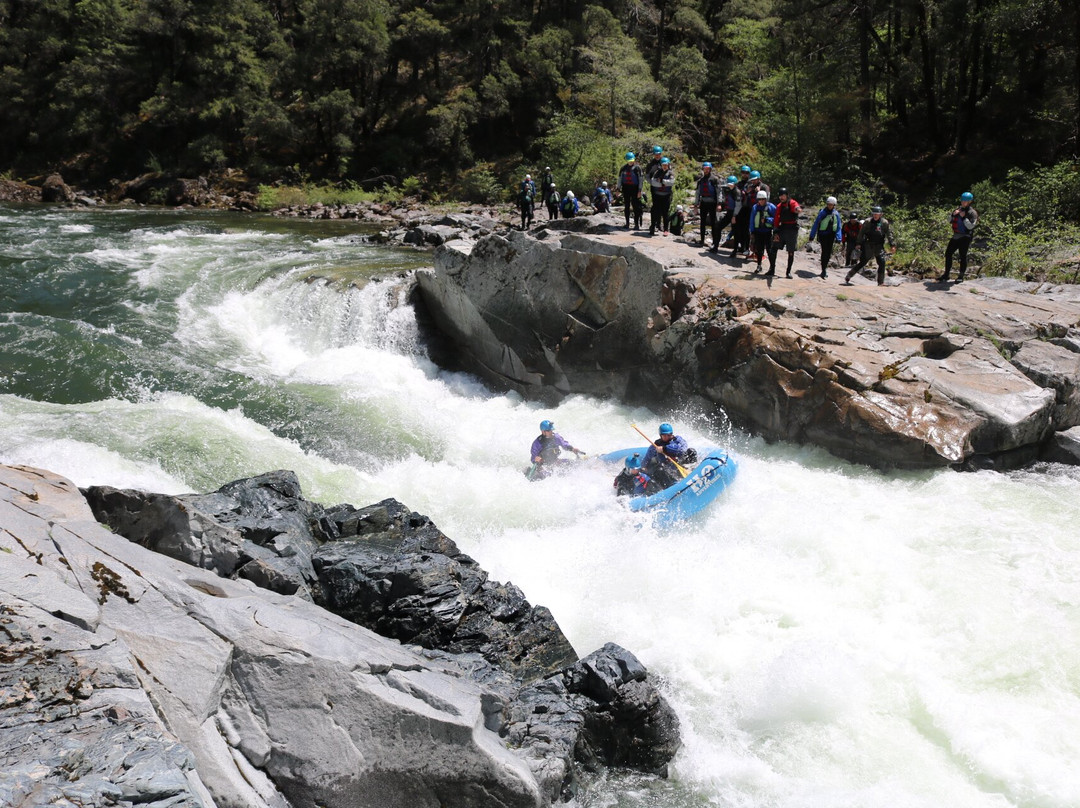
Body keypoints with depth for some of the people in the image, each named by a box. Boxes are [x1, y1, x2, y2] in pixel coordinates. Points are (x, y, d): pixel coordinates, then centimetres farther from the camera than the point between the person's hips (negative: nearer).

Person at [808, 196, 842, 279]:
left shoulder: (836, 214, 5)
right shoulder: (822, 212, -7)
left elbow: (838, 227, 10)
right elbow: (816, 224, -5)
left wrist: (838, 238, 3)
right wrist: (812, 236, -7)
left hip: (831, 235, 4)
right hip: (823, 234, -4)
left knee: (829, 253, 9)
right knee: (824, 252, -10)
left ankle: (824, 268, 24)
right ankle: (824, 270, -6)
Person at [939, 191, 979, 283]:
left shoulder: (972, 213, -8)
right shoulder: (958, 209, 12)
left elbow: (970, 226, -17)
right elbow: (949, 221, 14)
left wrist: (964, 217, -21)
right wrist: (953, 215, -4)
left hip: (965, 238, -7)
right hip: (956, 236, 7)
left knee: (963, 256, -2)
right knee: (948, 253, 6)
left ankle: (961, 276, 7)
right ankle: (946, 275, 14)